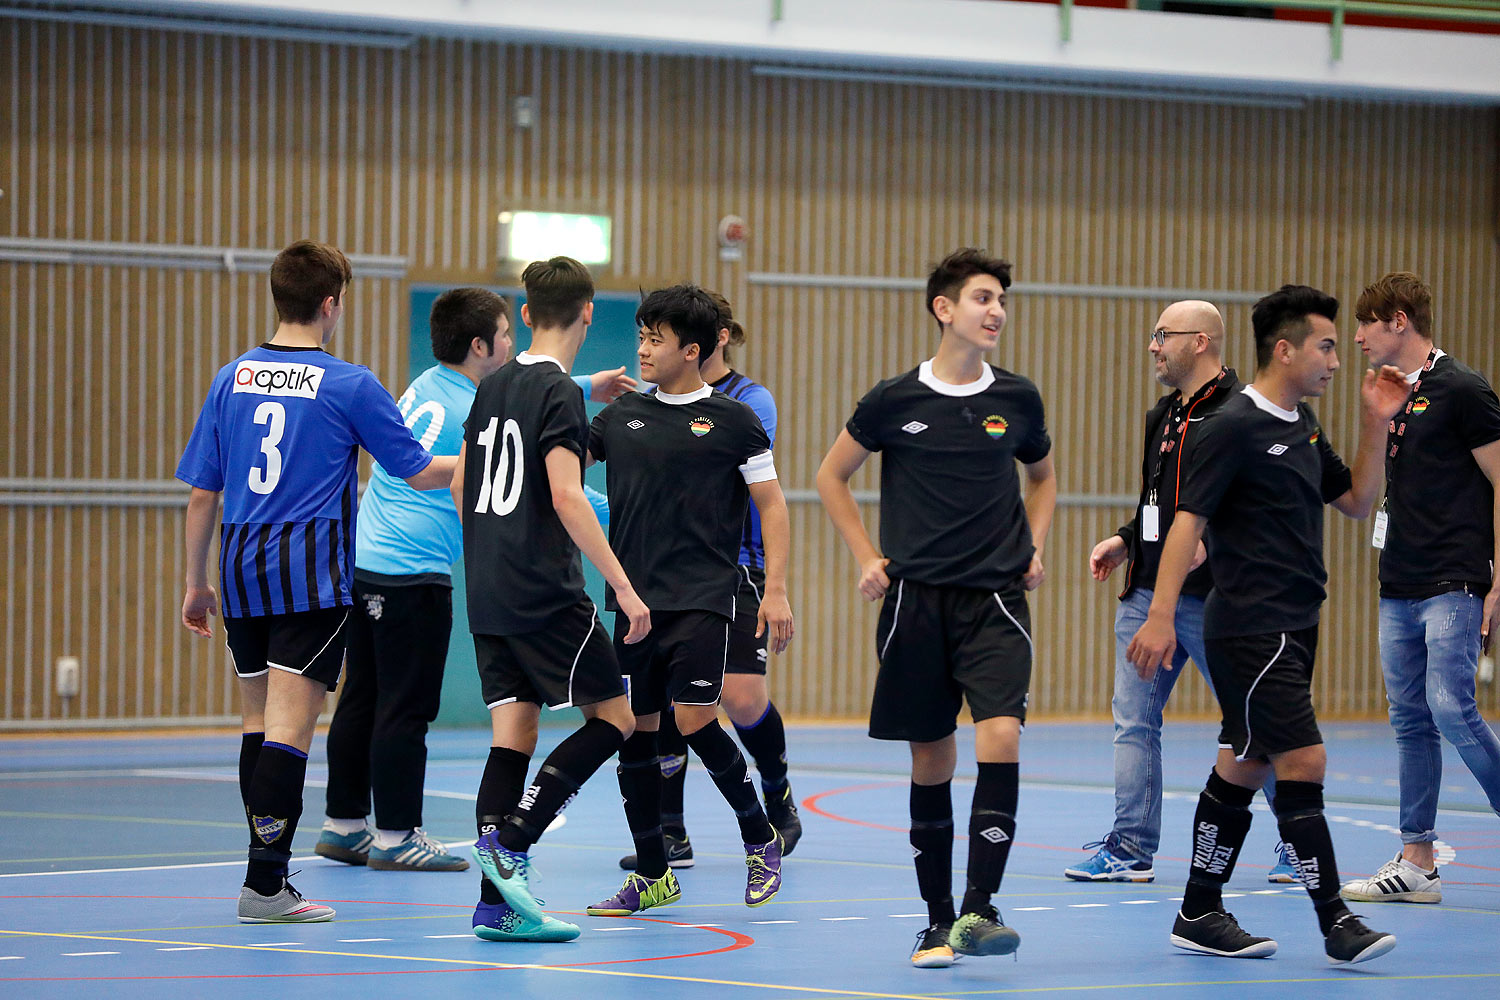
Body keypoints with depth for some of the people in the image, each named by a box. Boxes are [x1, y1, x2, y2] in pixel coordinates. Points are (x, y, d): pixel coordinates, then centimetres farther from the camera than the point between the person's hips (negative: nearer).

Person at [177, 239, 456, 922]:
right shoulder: (350, 386, -6)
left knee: (258, 723, 14)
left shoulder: (232, 379, 7)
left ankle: (269, 871, 18)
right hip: (313, 574, -5)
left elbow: (201, 493, 9)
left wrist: (196, 582, 18)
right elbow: (420, 474, 1)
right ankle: (265, 883, -13)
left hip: (242, 571, 5)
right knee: (290, 728, -8)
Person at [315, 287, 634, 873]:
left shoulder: (429, 384, 11)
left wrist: (583, 386, 32)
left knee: (362, 699, 13)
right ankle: (395, 836, 1)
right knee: (406, 708, -3)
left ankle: (344, 825, 19)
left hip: (364, 558, 9)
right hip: (412, 573, -9)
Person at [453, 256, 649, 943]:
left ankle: (498, 904, -2)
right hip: (545, 595, -8)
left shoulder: (493, 387, 13)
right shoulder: (559, 392, -11)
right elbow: (566, 498, -20)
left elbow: (462, 484, 21)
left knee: (513, 735, 5)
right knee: (612, 718, 1)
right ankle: (509, 841, -13)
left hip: (488, 595, 8)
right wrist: (625, 589, -20)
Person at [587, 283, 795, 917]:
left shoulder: (732, 420, 0)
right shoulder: (622, 416, 11)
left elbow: (771, 504, 1)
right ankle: (652, 876, 14)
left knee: (695, 721, -14)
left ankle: (761, 839, 8)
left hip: (703, 599, -5)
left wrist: (775, 589, -6)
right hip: (634, 599, 5)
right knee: (634, 729, 3)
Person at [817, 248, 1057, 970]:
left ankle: (980, 910, -19)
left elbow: (1042, 476, 25)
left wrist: (1034, 546, 11)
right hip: (915, 599, 0)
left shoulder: (1017, 399, 5)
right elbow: (832, 477, 13)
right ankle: (938, 918, 16)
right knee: (930, 760, 4)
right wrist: (867, 558, 5)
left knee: (1000, 735, -19)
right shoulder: (894, 400, -1)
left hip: (995, 599, 0)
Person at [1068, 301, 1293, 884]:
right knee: (1134, 717, 4)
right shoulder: (1162, 416, 17)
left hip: (1211, 599, -8)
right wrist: (1125, 541, 14)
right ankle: (1132, 848, 8)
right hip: (1147, 594, 8)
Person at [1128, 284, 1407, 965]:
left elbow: (1356, 502, 22)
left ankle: (1200, 916, 18)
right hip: (1250, 629, -9)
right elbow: (1188, 519, -16)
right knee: (1302, 762, -12)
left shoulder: (1302, 425, 14)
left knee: (1243, 768, 12)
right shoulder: (1233, 427, -12)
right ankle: (1336, 925, -11)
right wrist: (1160, 615, -22)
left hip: (1290, 629, 9)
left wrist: (1375, 425, 10)